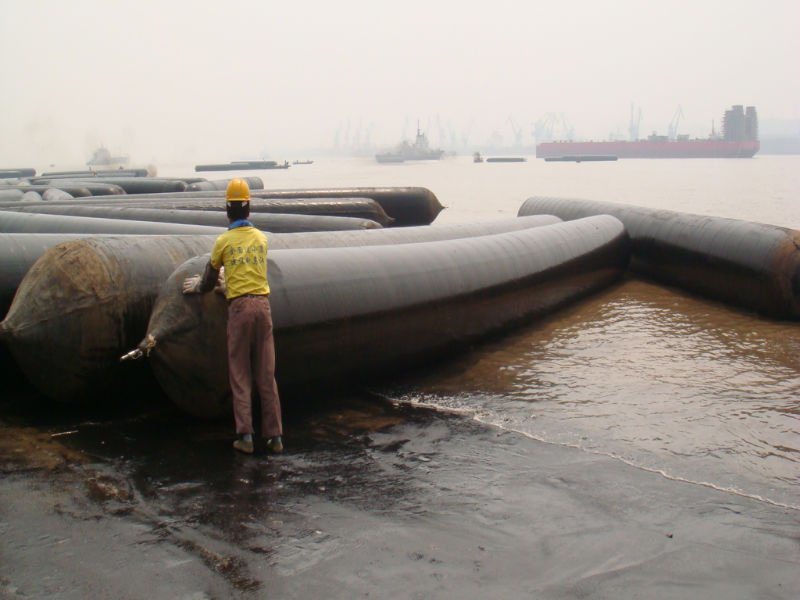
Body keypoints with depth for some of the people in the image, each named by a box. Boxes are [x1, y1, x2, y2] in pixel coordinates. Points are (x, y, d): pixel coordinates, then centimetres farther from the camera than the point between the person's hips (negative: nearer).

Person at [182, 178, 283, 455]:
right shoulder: (261, 238, 11)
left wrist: (196, 286, 36)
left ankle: (245, 436, 0)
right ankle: (275, 436, 6)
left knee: (240, 375, 4)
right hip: (262, 303, 3)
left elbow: (210, 278, 14)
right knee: (266, 375, 6)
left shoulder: (223, 241, 2)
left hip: (239, 307, -3)